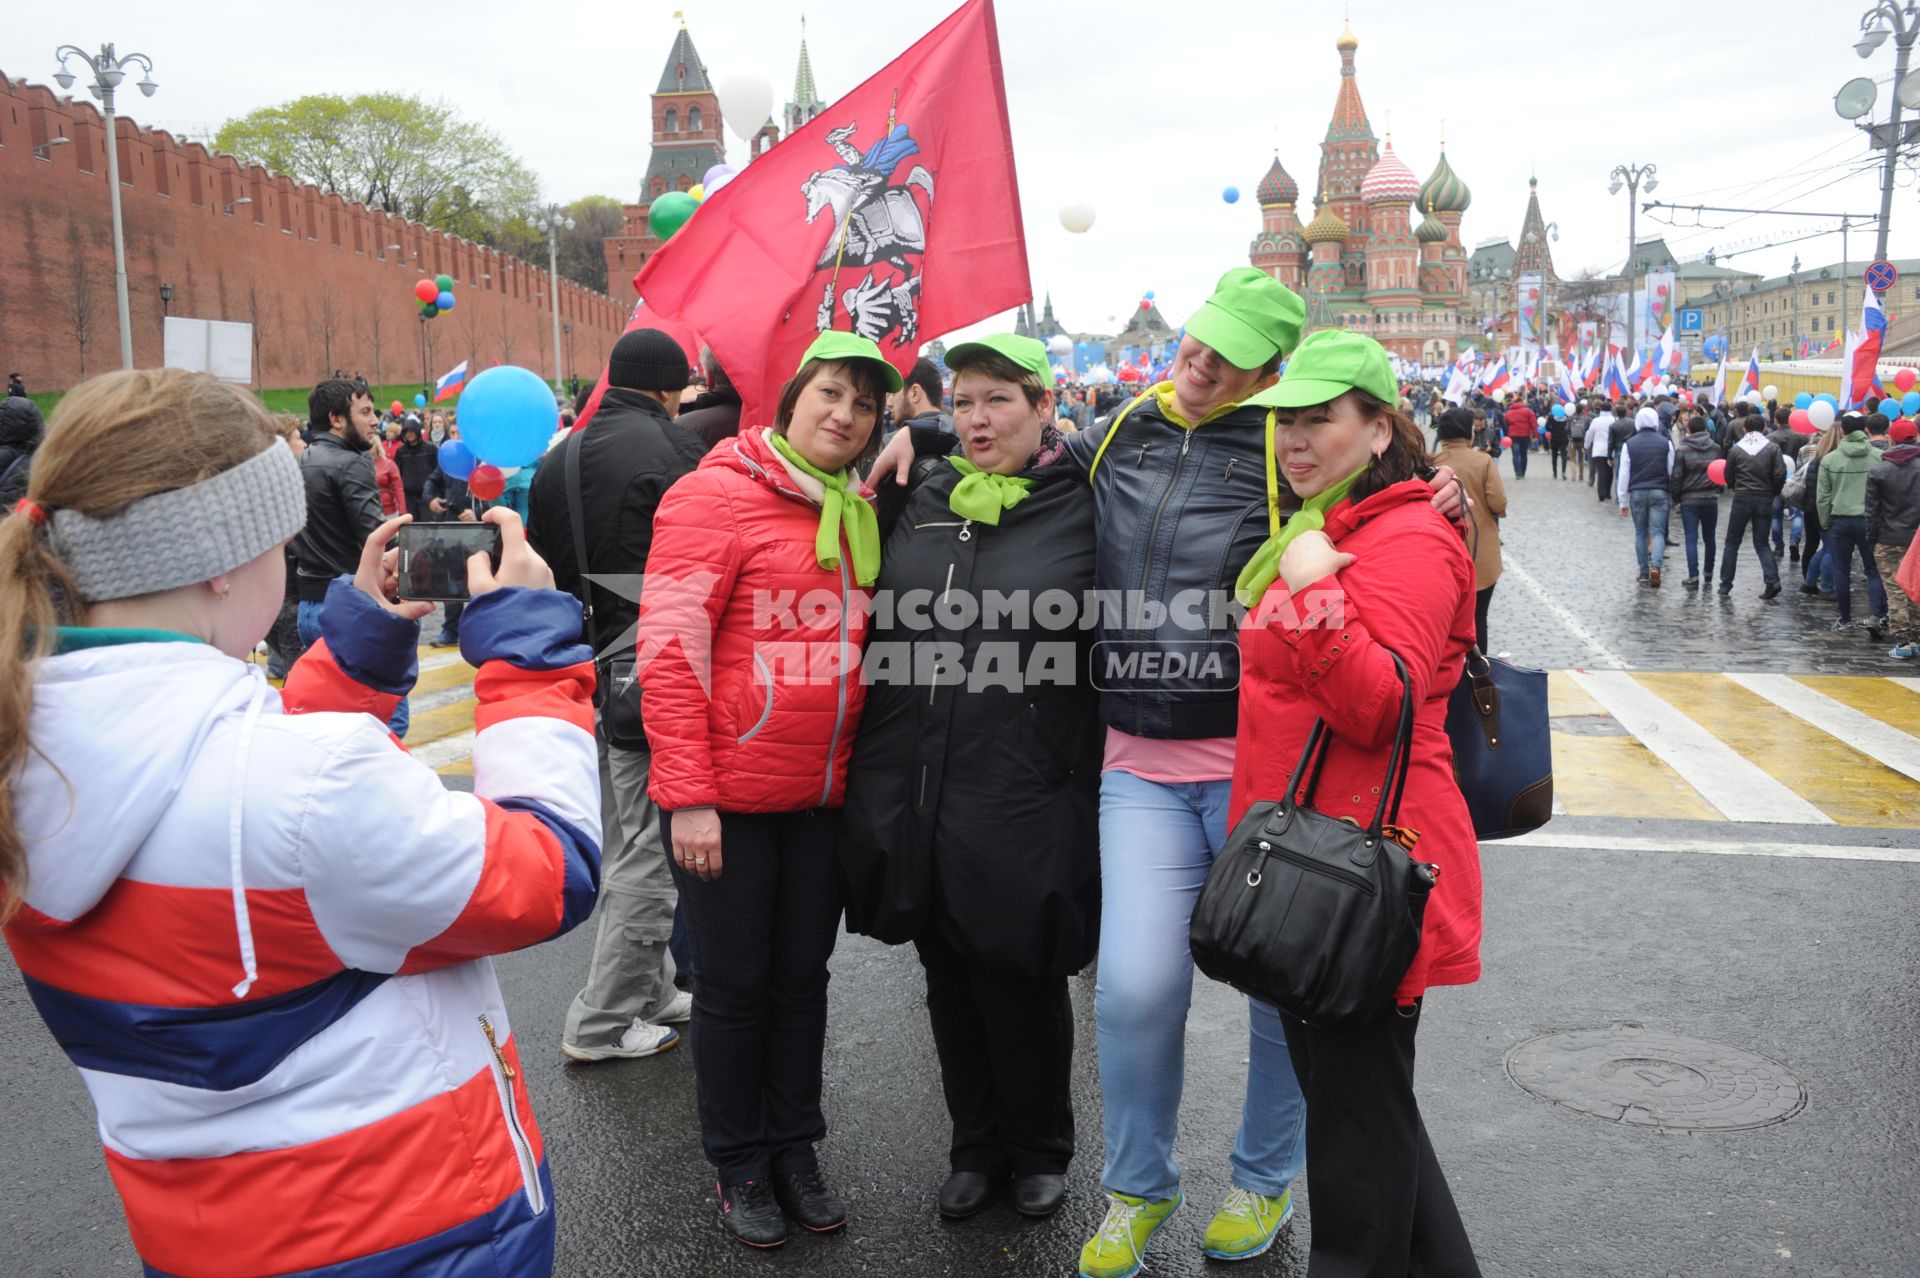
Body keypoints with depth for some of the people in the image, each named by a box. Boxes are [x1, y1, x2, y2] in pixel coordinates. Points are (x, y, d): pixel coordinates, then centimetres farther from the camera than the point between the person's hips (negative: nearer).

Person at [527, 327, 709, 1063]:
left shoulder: (558, 460, 11)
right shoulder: (675, 452, -12)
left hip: (582, 675, 8)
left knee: (623, 843, 18)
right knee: (646, 851, 1)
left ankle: (649, 992, 28)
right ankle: (600, 1023, 8)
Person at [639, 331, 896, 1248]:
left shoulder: (858, 517, 9)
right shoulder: (718, 494, -10)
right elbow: (670, 648, -15)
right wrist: (688, 796, -18)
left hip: (824, 795, 6)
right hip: (727, 797, -6)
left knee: (803, 975, 16)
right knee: (735, 984, 8)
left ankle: (794, 1148, 33)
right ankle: (738, 1162, 28)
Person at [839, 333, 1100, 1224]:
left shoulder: (1081, 509, -4)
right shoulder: (922, 497, 8)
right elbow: (877, 633, 17)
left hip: (1020, 799, -4)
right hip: (912, 788, 4)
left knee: (1021, 979, 9)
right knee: (950, 981, 15)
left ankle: (1040, 1151, 32)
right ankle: (976, 1144, 35)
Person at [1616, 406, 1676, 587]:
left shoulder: (1629, 445, -1)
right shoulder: (1666, 443, 0)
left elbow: (1623, 475, -1)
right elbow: (1672, 471, 2)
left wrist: (1623, 502, 4)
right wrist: (1673, 495, 15)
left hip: (1637, 493, 1)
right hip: (1659, 492, -1)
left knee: (1640, 532, 12)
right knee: (1657, 531, -1)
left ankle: (1644, 571, 14)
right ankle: (1655, 566, -22)